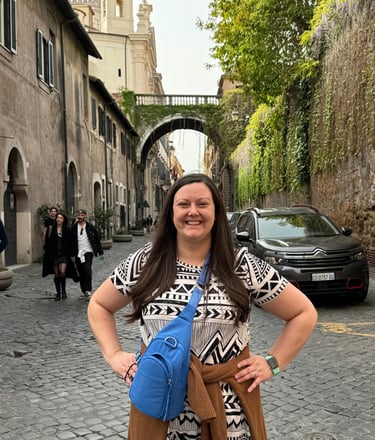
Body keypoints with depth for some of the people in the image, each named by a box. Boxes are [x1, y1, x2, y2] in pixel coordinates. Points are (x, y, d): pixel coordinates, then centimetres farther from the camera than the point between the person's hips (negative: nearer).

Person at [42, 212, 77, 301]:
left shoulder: (67, 230, 4)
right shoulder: (51, 229, 3)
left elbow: (71, 243, 5)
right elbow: (47, 242, 3)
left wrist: (72, 254, 1)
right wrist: (47, 253, -3)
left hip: (64, 254, -1)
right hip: (54, 254, 1)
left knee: (62, 272, -17)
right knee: (56, 274, 6)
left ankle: (63, 291, 2)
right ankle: (58, 293, 18)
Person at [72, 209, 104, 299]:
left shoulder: (90, 227, 0)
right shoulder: (74, 228, 4)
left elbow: (97, 240, 5)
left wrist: (100, 252, 4)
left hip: (88, 252, -3)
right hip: (78, 253, 3)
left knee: (87, 270, -17)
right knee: (81, 273, 8)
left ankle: (88, 291, -12)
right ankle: (83, 291, 19)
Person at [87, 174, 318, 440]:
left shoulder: (243, 266, -8)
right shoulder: (144, 263, -3)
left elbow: (305, 313, 0)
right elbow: (98, 305, 11)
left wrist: (273, 363, -6)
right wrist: (114, 355, -1)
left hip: (228, 408, -1)